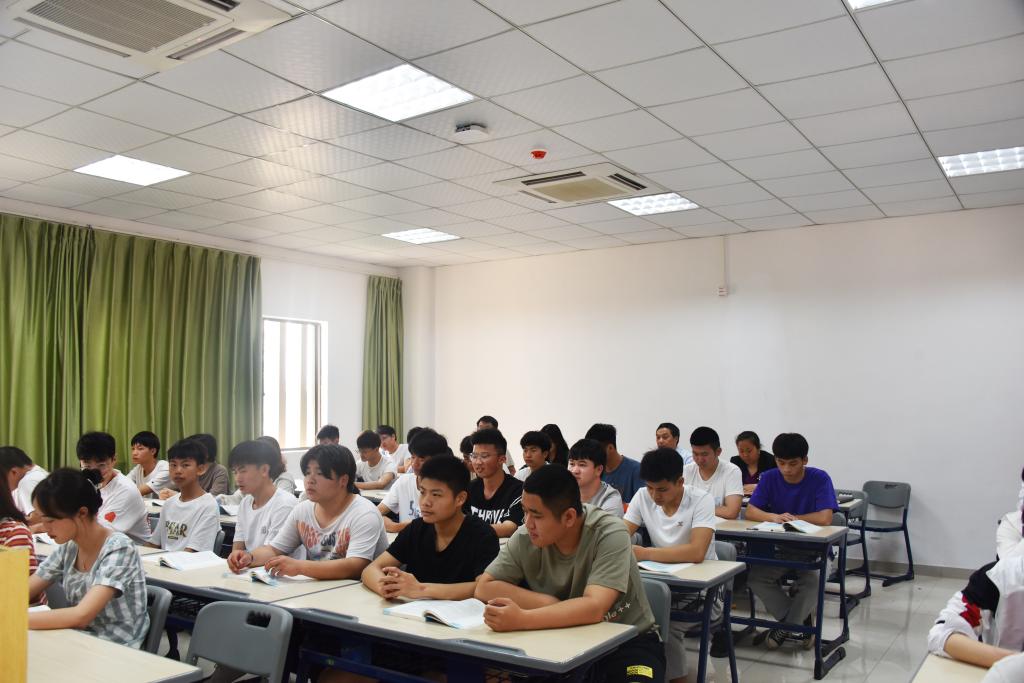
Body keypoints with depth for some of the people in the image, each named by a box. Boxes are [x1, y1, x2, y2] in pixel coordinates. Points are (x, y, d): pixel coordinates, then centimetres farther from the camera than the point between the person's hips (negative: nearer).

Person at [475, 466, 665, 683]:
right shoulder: (525, 538, -13)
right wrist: (551, 604, -22)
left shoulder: (610, 534, -24)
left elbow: (593, 608, -33)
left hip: (628, 640, -4)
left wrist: (521, 619, -43)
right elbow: (484, 587, -11)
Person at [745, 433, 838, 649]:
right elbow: (750, 512, -11)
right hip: (778, 546, 3)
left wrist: (791, 518, -14)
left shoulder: (819, 478, -11)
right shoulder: (770, 478, -3)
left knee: (813, 580, -33)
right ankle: (799, 624, -6)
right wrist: (773, 517, -31)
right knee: (755, 577, -23)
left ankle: (787, 626, -8)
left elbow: (825, 518, -22)